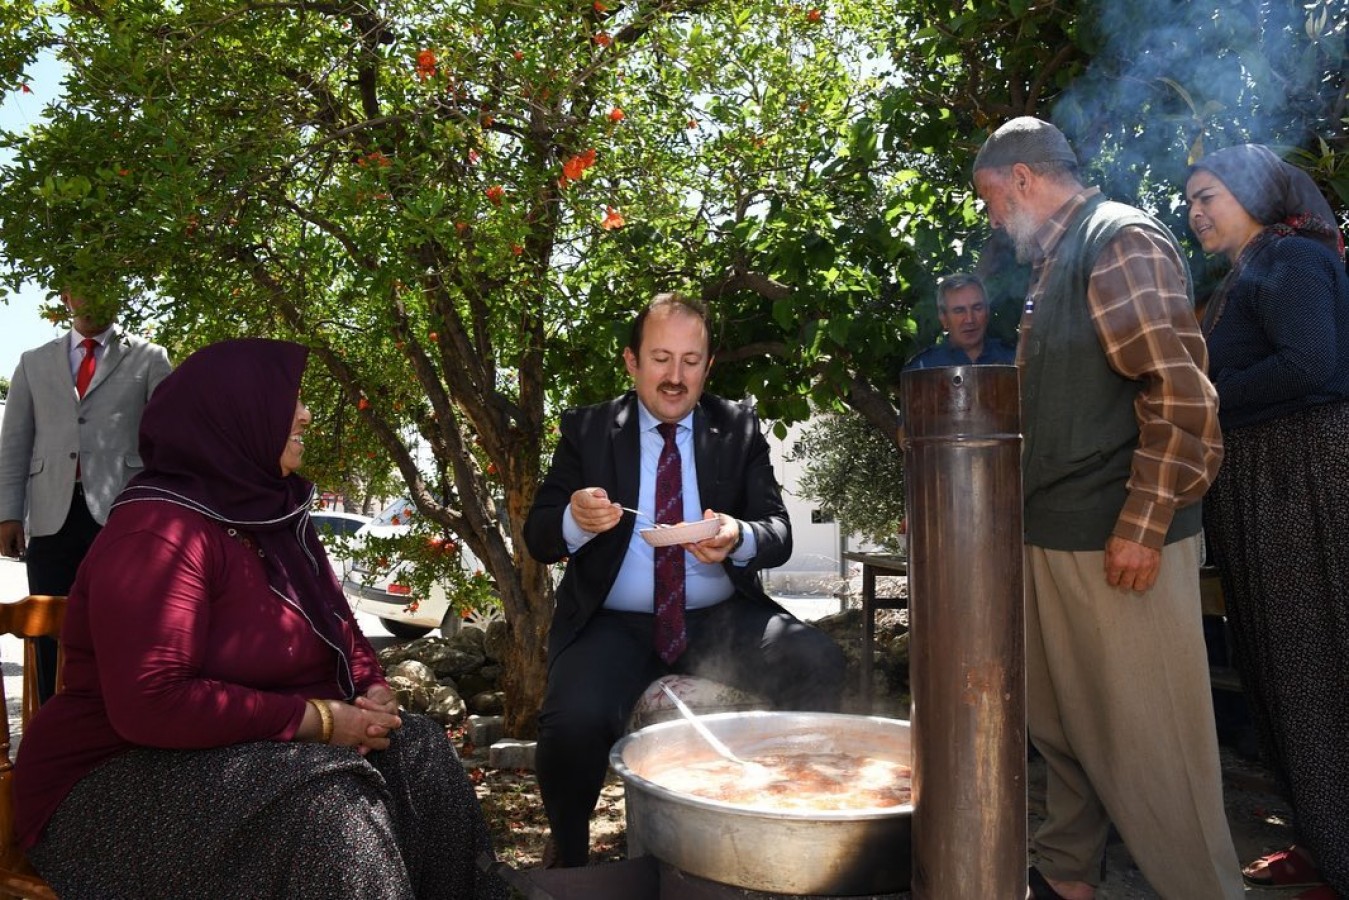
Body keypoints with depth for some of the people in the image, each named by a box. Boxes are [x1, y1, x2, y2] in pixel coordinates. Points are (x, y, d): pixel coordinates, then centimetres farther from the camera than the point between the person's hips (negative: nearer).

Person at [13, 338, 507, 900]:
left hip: (252, 749, 8)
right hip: (130, 775, -8)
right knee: (322, 801, -32)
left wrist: (373, 693, -8)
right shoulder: (160, 529, -20)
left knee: (419, 751, -13)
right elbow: (151, 704, -30)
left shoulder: (274, 517, 7)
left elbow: (339, 630, 14)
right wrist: (318, 719, -26)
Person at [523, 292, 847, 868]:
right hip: (614, 624, -1)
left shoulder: (740, 429, 8)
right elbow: (538, 537, 1)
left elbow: (779, 533, 2)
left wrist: (739, 539, -23)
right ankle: (568, 855, 4)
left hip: (719, 620, 2)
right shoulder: (586, 430, 6)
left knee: (818, 665, -24)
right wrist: (576, 520, -24)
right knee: (575, 720, -30)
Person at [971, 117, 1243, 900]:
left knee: (1145, 742, 1)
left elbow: (1183, 392, -18)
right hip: (1054, 536, 9)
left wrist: (1142, 526, -21)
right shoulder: (1056, 263, 17)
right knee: (1061, 724, 17)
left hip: (1117, 542, -9)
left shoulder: (1122, 241, -10)